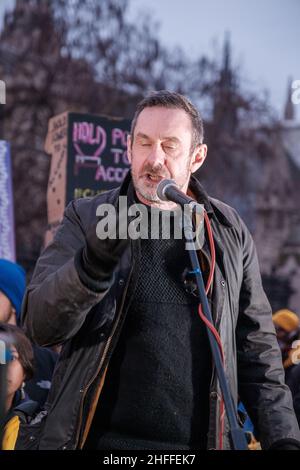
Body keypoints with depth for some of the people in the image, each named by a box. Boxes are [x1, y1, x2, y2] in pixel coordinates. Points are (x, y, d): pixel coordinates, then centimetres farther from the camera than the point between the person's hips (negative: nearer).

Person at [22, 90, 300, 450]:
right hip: (99, 438, -1)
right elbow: (40, 325, -13)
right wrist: (94, 262, -30)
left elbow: (257, 349, 6)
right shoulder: (87, 218, -3)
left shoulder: (229, 232, 3)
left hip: (197, 440, 2)